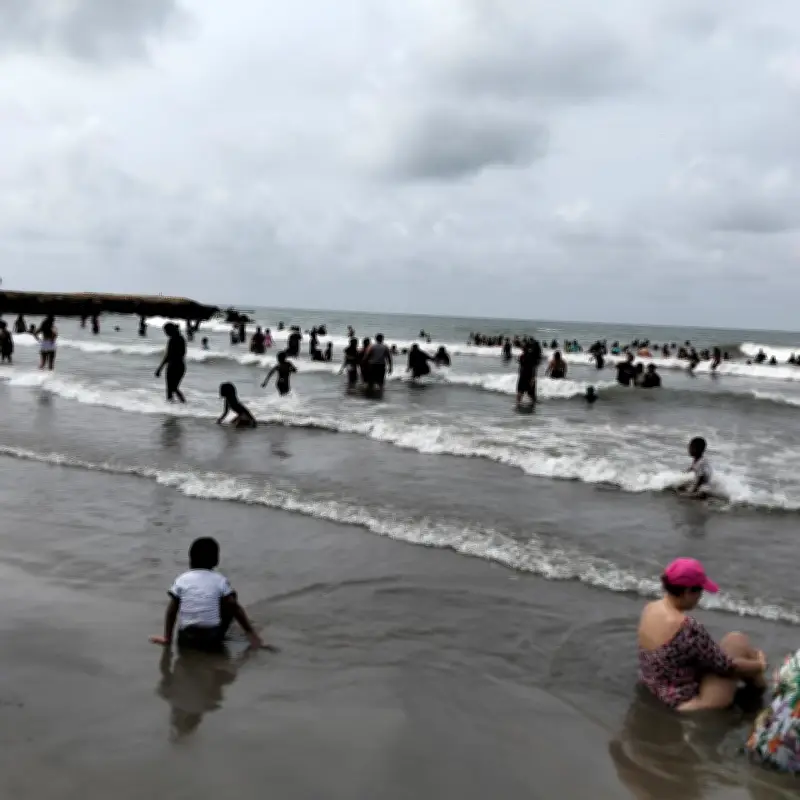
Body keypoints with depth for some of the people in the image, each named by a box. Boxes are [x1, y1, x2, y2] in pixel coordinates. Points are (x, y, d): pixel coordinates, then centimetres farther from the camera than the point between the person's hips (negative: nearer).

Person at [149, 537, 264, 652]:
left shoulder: (181, 579, 3)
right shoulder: (220, 580, 0)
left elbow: (171, 612, 2)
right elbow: (236, 608, -1)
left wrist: (167, 639, 11)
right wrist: (250, 632, 5)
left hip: (186, 640, 4)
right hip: (213, 642, -4)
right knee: (230, 606, 18)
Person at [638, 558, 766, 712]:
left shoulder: (650, 608, -4)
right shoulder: (688, 628, -29)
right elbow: (726, 665, -16)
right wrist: (760, 665, 3)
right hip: (686, 702, -8)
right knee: (737, 641, 0)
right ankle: (762, 692, 23)